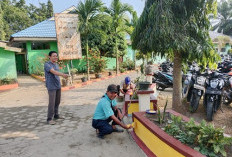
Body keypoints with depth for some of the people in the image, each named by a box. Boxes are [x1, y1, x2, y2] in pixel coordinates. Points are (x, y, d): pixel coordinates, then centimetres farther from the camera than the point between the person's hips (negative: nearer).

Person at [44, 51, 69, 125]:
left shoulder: (56, 64, 16)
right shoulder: (47, 64, -10)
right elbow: (53, 72, -27)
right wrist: (63, 74, -41)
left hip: (58, 86, 8)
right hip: (51, 87, -8)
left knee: (57, 102, 13)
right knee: (52, 103, -8)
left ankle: (56, 115, 27)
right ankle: (49, 119, -1)